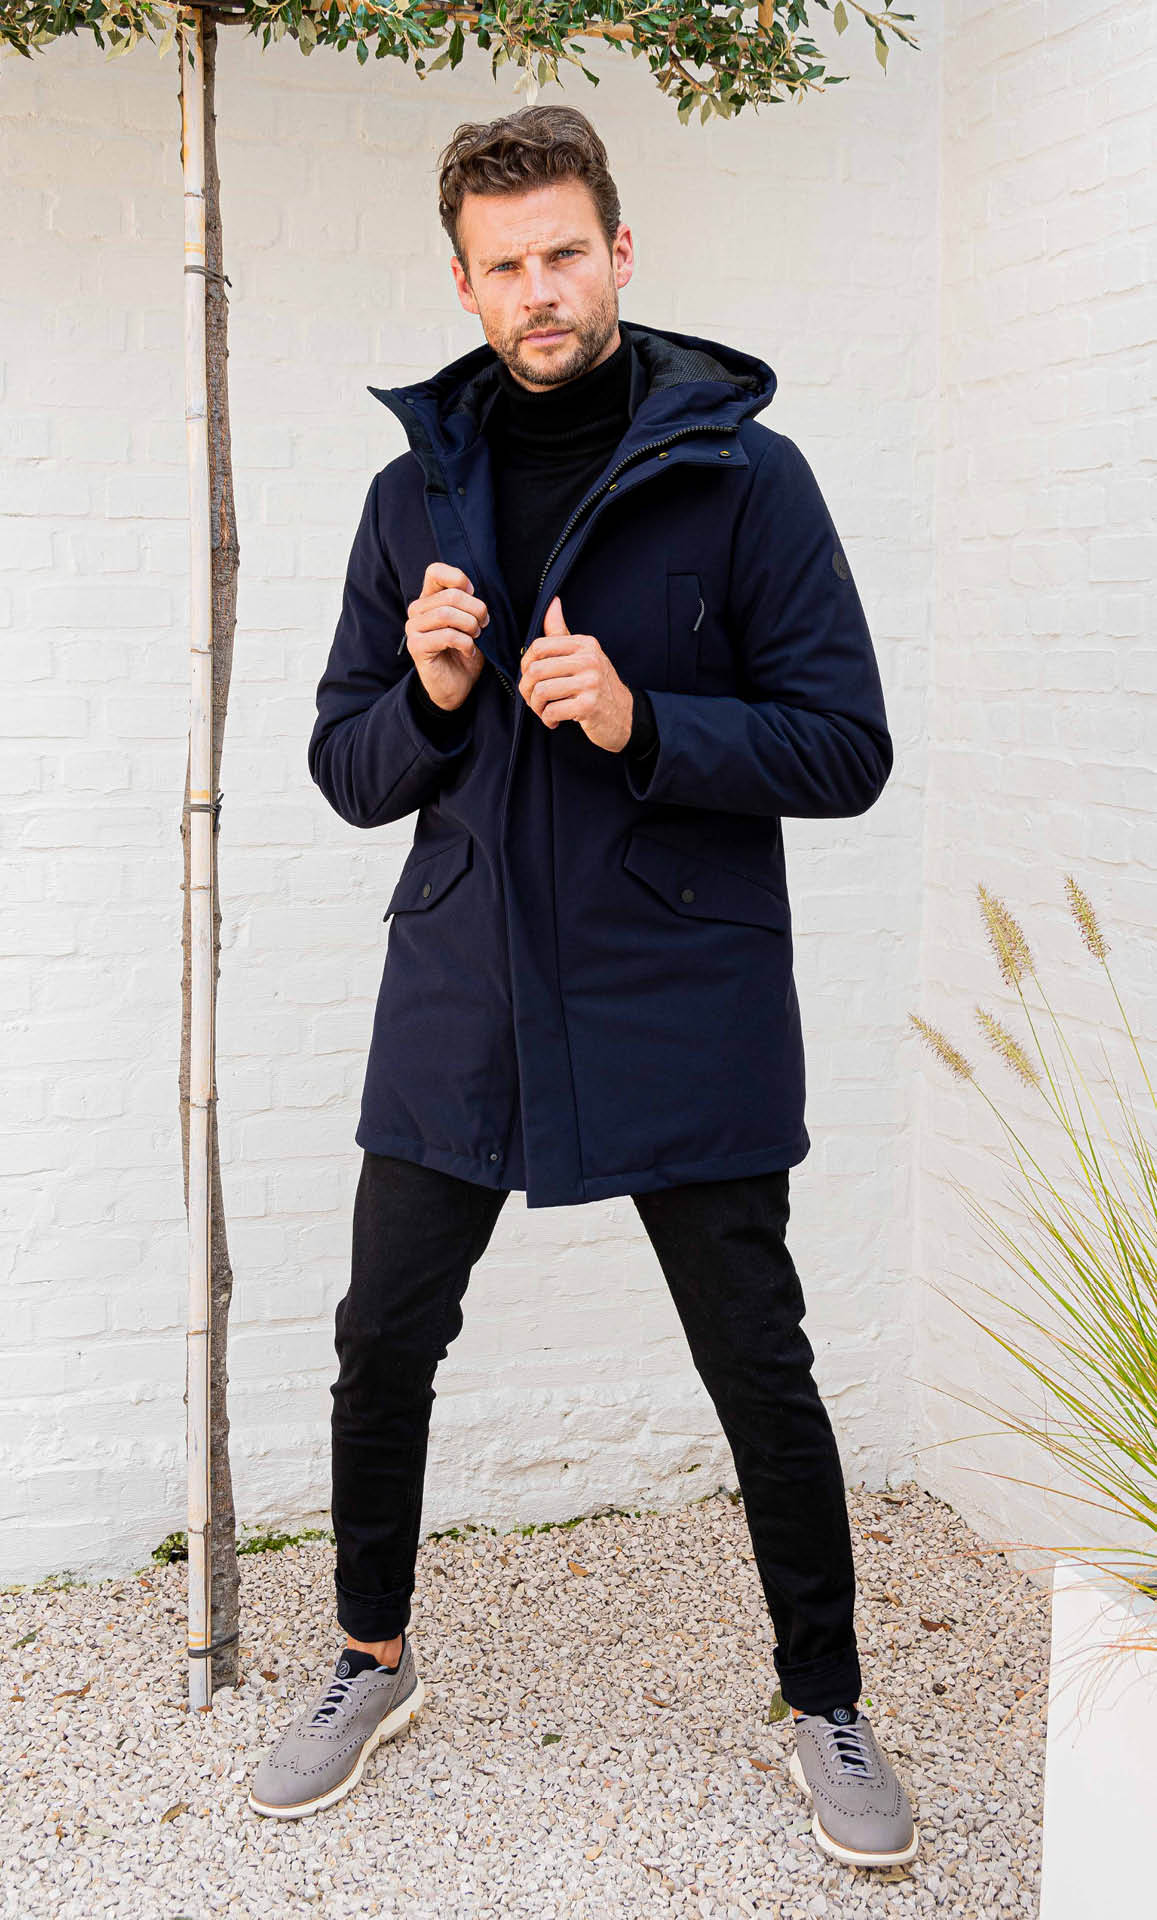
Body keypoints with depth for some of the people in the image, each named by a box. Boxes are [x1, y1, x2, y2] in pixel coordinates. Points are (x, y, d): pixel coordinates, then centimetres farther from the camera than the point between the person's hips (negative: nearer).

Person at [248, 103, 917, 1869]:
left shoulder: (741, 475, -4)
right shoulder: (418, 489, 7)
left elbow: (846, 749, -7)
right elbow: (346, 766, 9)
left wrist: (641, 723, -21)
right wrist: (431, 697, -12)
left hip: (684, 1008, -3)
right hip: (460, 996, 4)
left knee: (760, 1373, 5)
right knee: (383, 1344, 10)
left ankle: (827, 1709, 28)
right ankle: (375, 1662, 35)